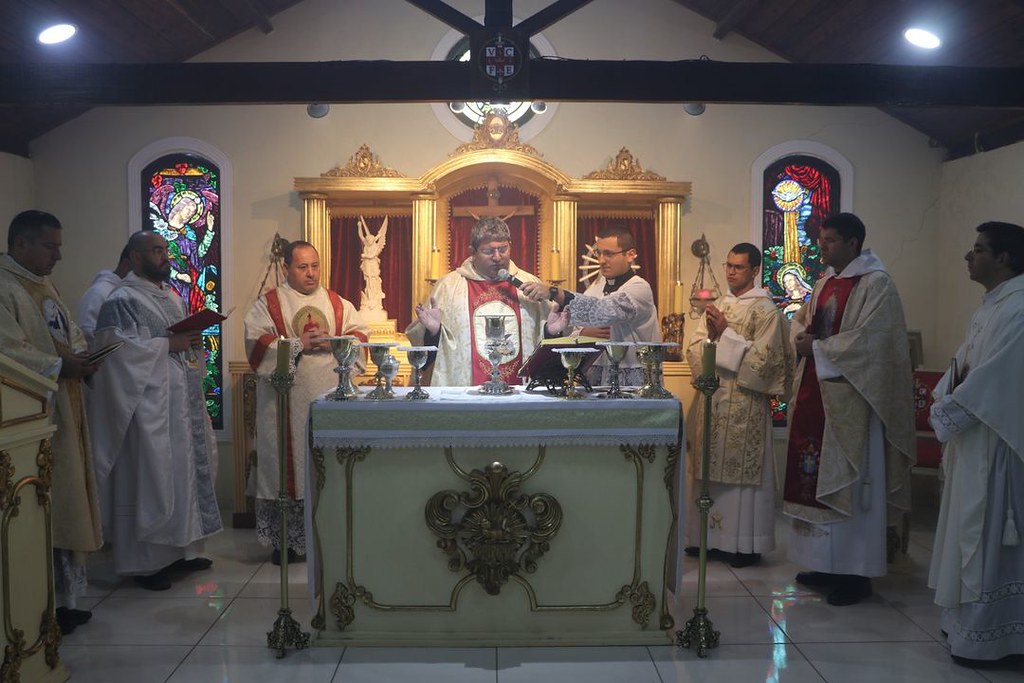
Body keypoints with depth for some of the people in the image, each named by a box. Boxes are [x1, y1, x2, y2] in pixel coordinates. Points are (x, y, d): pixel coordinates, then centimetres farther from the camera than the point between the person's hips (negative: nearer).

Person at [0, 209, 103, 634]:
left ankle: (64, 599, 21)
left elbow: (70, 332, 23)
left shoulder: (44, 285, 19)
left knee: (66, 503, 12)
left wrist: (81, 356, 4)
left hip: (64, 413, 10)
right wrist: (60, 367, -18)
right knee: (40, 511, -7)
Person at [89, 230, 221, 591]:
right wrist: (169, 344, -20)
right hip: (149, 404, -9)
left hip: (182, 401, 9)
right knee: (151, 476, -5)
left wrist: (194, 342, 1)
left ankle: (180, 549, 22)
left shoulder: (172, 296, 18)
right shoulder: (122, 300, -9)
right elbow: (119, 348, -20)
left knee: (185, 471, 12)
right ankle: (146, 561, 5)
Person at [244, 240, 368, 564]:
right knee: (288, 466, -1)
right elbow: (256, 343, -8)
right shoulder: (268, 304, 4)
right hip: (287, 401, -3)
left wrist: (336, 343, -10)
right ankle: (285, 541, 9)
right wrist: (298, 345, -14)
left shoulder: (338, 303, 14)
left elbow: (361, 333, 8)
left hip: (331, 399, 3)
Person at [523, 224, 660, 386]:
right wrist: (584, 332, -8)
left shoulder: (639, 288, -7)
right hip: (595, 378, 6)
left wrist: (554, 294, -33)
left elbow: (605, 311, -27)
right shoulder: (597, 285, 15)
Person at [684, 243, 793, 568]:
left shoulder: (765, 309, -5)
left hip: (745, 403, -6)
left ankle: (746, 543, 7)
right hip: (712, 398, 6)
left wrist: (725, 333, -15)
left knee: (742, 468, -2)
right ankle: (711, 535, 20)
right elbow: (694, 349, 10)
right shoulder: (716, 306, 14)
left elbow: (762, 357, -15)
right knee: (711, 466, 10)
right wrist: (710, 334, -10)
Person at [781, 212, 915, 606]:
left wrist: (817, 347, -12)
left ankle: (856, 573, 7)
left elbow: (868, 338, -19)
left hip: (850, 397, -8)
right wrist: (803, 336, -3)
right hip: (815, 391, 8)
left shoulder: (876, 283, -10)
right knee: (815, 477, 10)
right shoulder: (825, 282, 15)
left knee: (848, 482, -3)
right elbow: (799, 320, 20)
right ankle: (826, 563, 21)